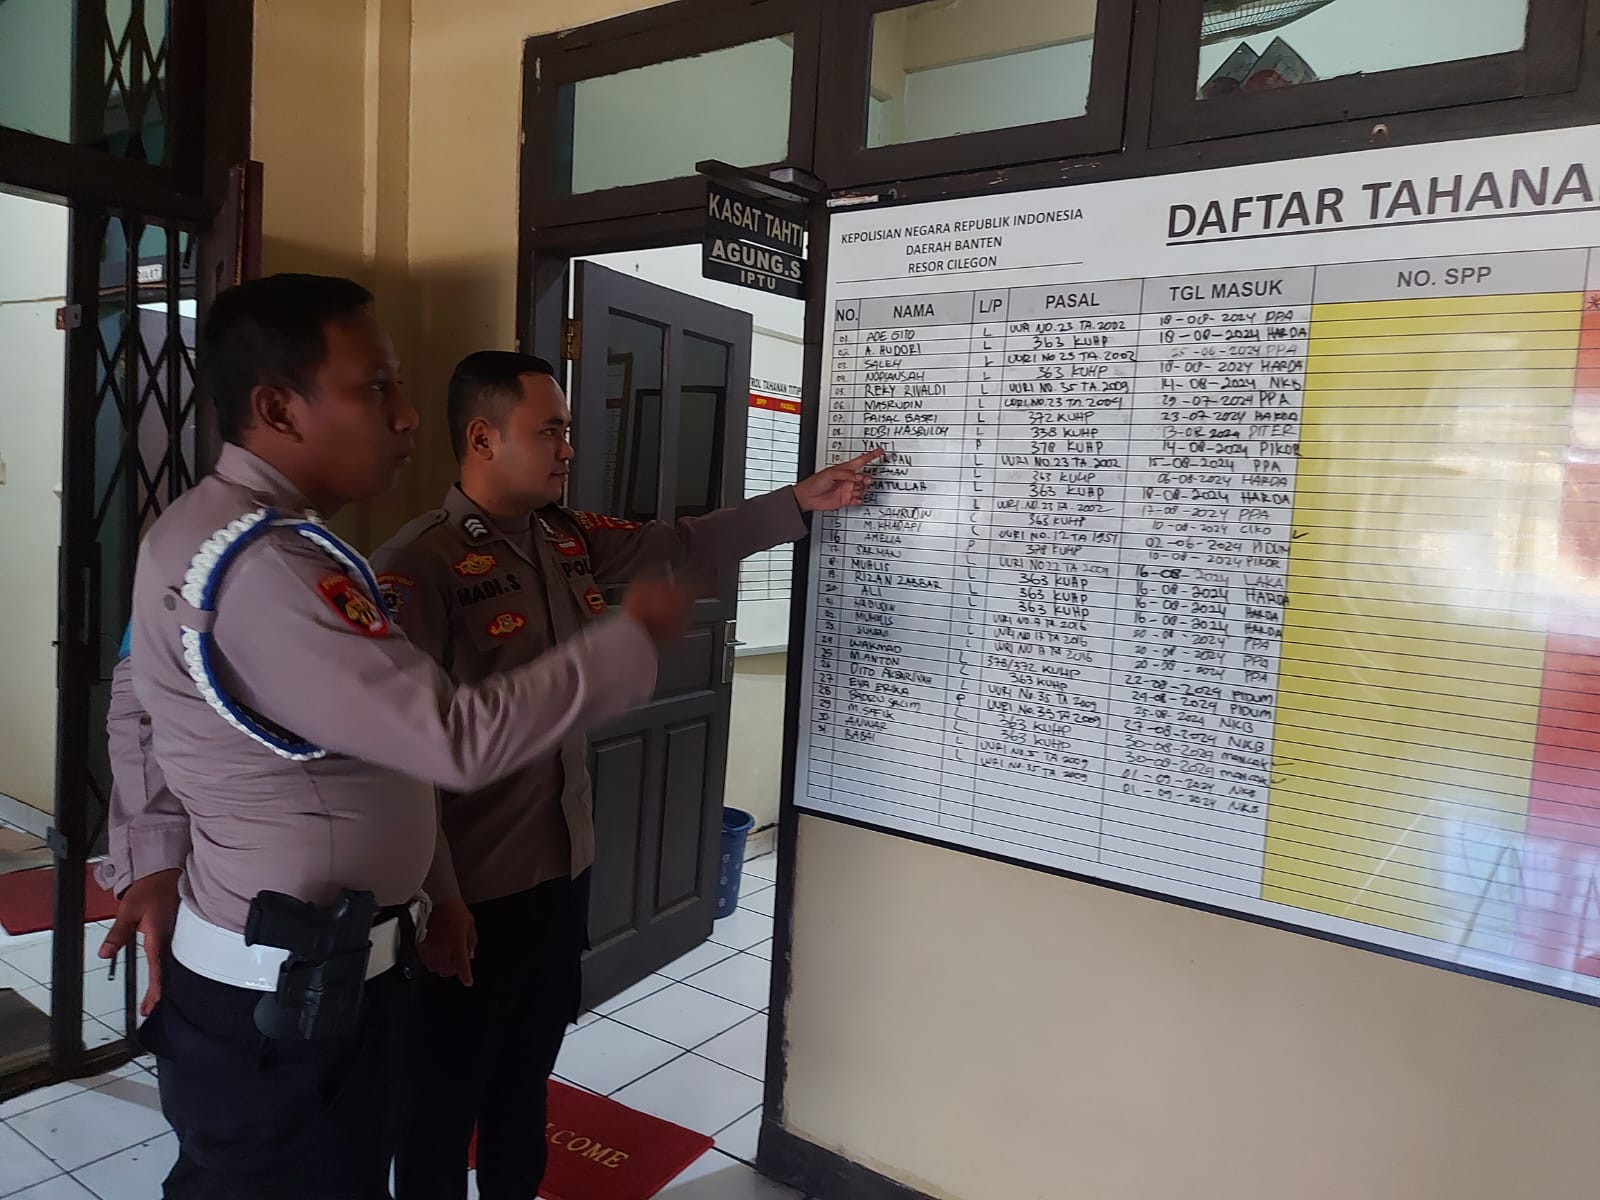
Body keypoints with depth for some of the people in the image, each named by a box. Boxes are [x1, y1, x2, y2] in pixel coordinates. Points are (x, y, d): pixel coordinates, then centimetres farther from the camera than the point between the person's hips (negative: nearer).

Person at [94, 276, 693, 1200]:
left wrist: (155, 857, 14)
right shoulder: (265, 569, -29)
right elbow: (462, 739, -32)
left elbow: (139, 705, 14)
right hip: (286, 1003, -9)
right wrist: (634, 636, -22)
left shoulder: (198, 530, 5)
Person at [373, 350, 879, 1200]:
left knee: (529, 1070, 25)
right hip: (471, 888, -7)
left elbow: (684, 548, 13)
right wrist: (436, 899, -20)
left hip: (562, 864, 7)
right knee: (447, 1092, 14)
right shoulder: (421, 565, -20)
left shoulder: (568, 540, 4)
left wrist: (801, 501, 8)